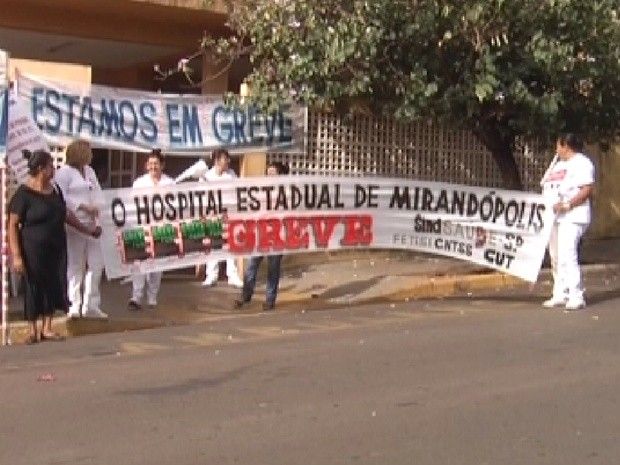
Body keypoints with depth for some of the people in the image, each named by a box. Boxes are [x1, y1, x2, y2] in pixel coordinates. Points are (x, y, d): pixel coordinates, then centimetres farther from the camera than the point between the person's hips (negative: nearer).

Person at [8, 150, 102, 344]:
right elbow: (13, 225, -12)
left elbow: (66, 214, 22)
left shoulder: (55, 189, 8)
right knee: (34, 286, 2)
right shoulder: (24, 194, -11)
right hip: (34, 250, -6)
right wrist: (16, 255, -17)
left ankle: (47, 328, 17)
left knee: (53, 284, 6)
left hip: (56, 248, 6)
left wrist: (86, 229, 28)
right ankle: (32, 330, 14)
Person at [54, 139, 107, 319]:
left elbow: (97, 192, 15)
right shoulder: (64, 172, -6)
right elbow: (61, 198, -15)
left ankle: (91, 305, 14)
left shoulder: (90, 171, 18)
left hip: (91, 224, 7)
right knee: (75, 266, -1)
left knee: (96, 264, 5)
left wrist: (96, 208, -5)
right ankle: (75, 306, 7)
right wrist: (83, 207, -17)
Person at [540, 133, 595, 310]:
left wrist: (567, 204, -24)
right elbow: (546, 187, 26)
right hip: (554, 217, 9)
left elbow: (587, 190, -15)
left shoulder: (582, 163, -6)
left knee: (567, 255, -17)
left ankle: (576, 297, -15)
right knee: (556, 257, 9)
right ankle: (560, 295, 16)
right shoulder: (559, 165, 23)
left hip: (572, 217, -9)